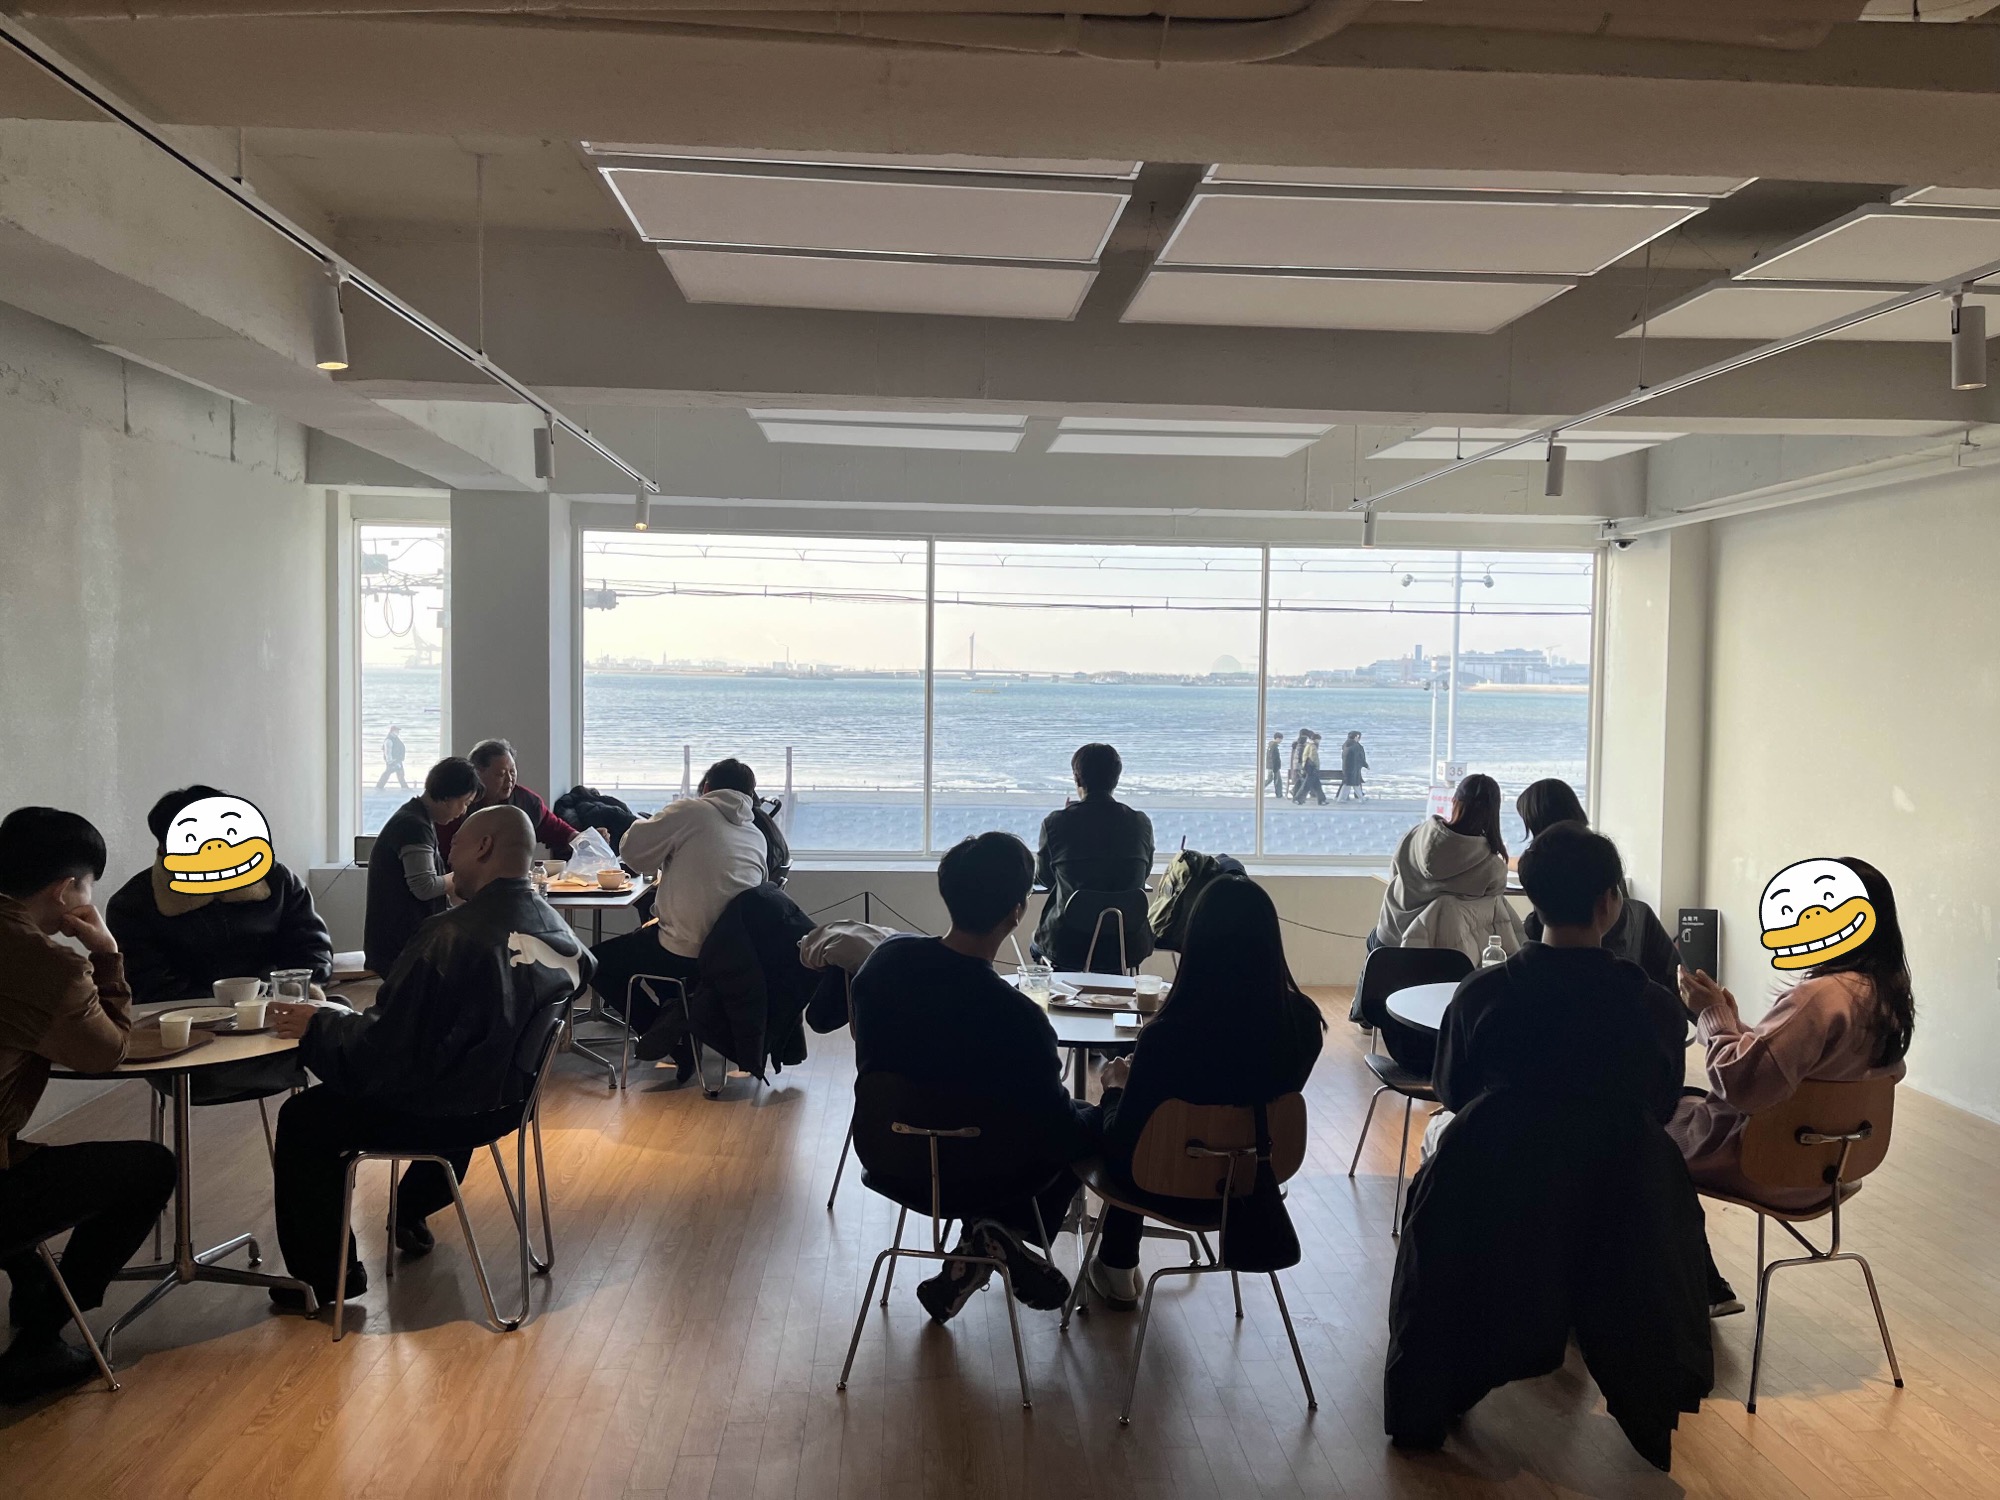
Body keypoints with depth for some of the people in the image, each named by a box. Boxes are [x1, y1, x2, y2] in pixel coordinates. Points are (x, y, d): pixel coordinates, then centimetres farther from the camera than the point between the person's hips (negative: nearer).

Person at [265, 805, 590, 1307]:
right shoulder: (558, 930, -6)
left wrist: (317, 1024, -4)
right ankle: (411, 1215, 53)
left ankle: (325, 1275, 21)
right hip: (508, 1100, 8)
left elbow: (385, 1044, -24)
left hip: (445, 1114, -7)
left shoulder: (454, 936, -28)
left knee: (302, 1119, 12)